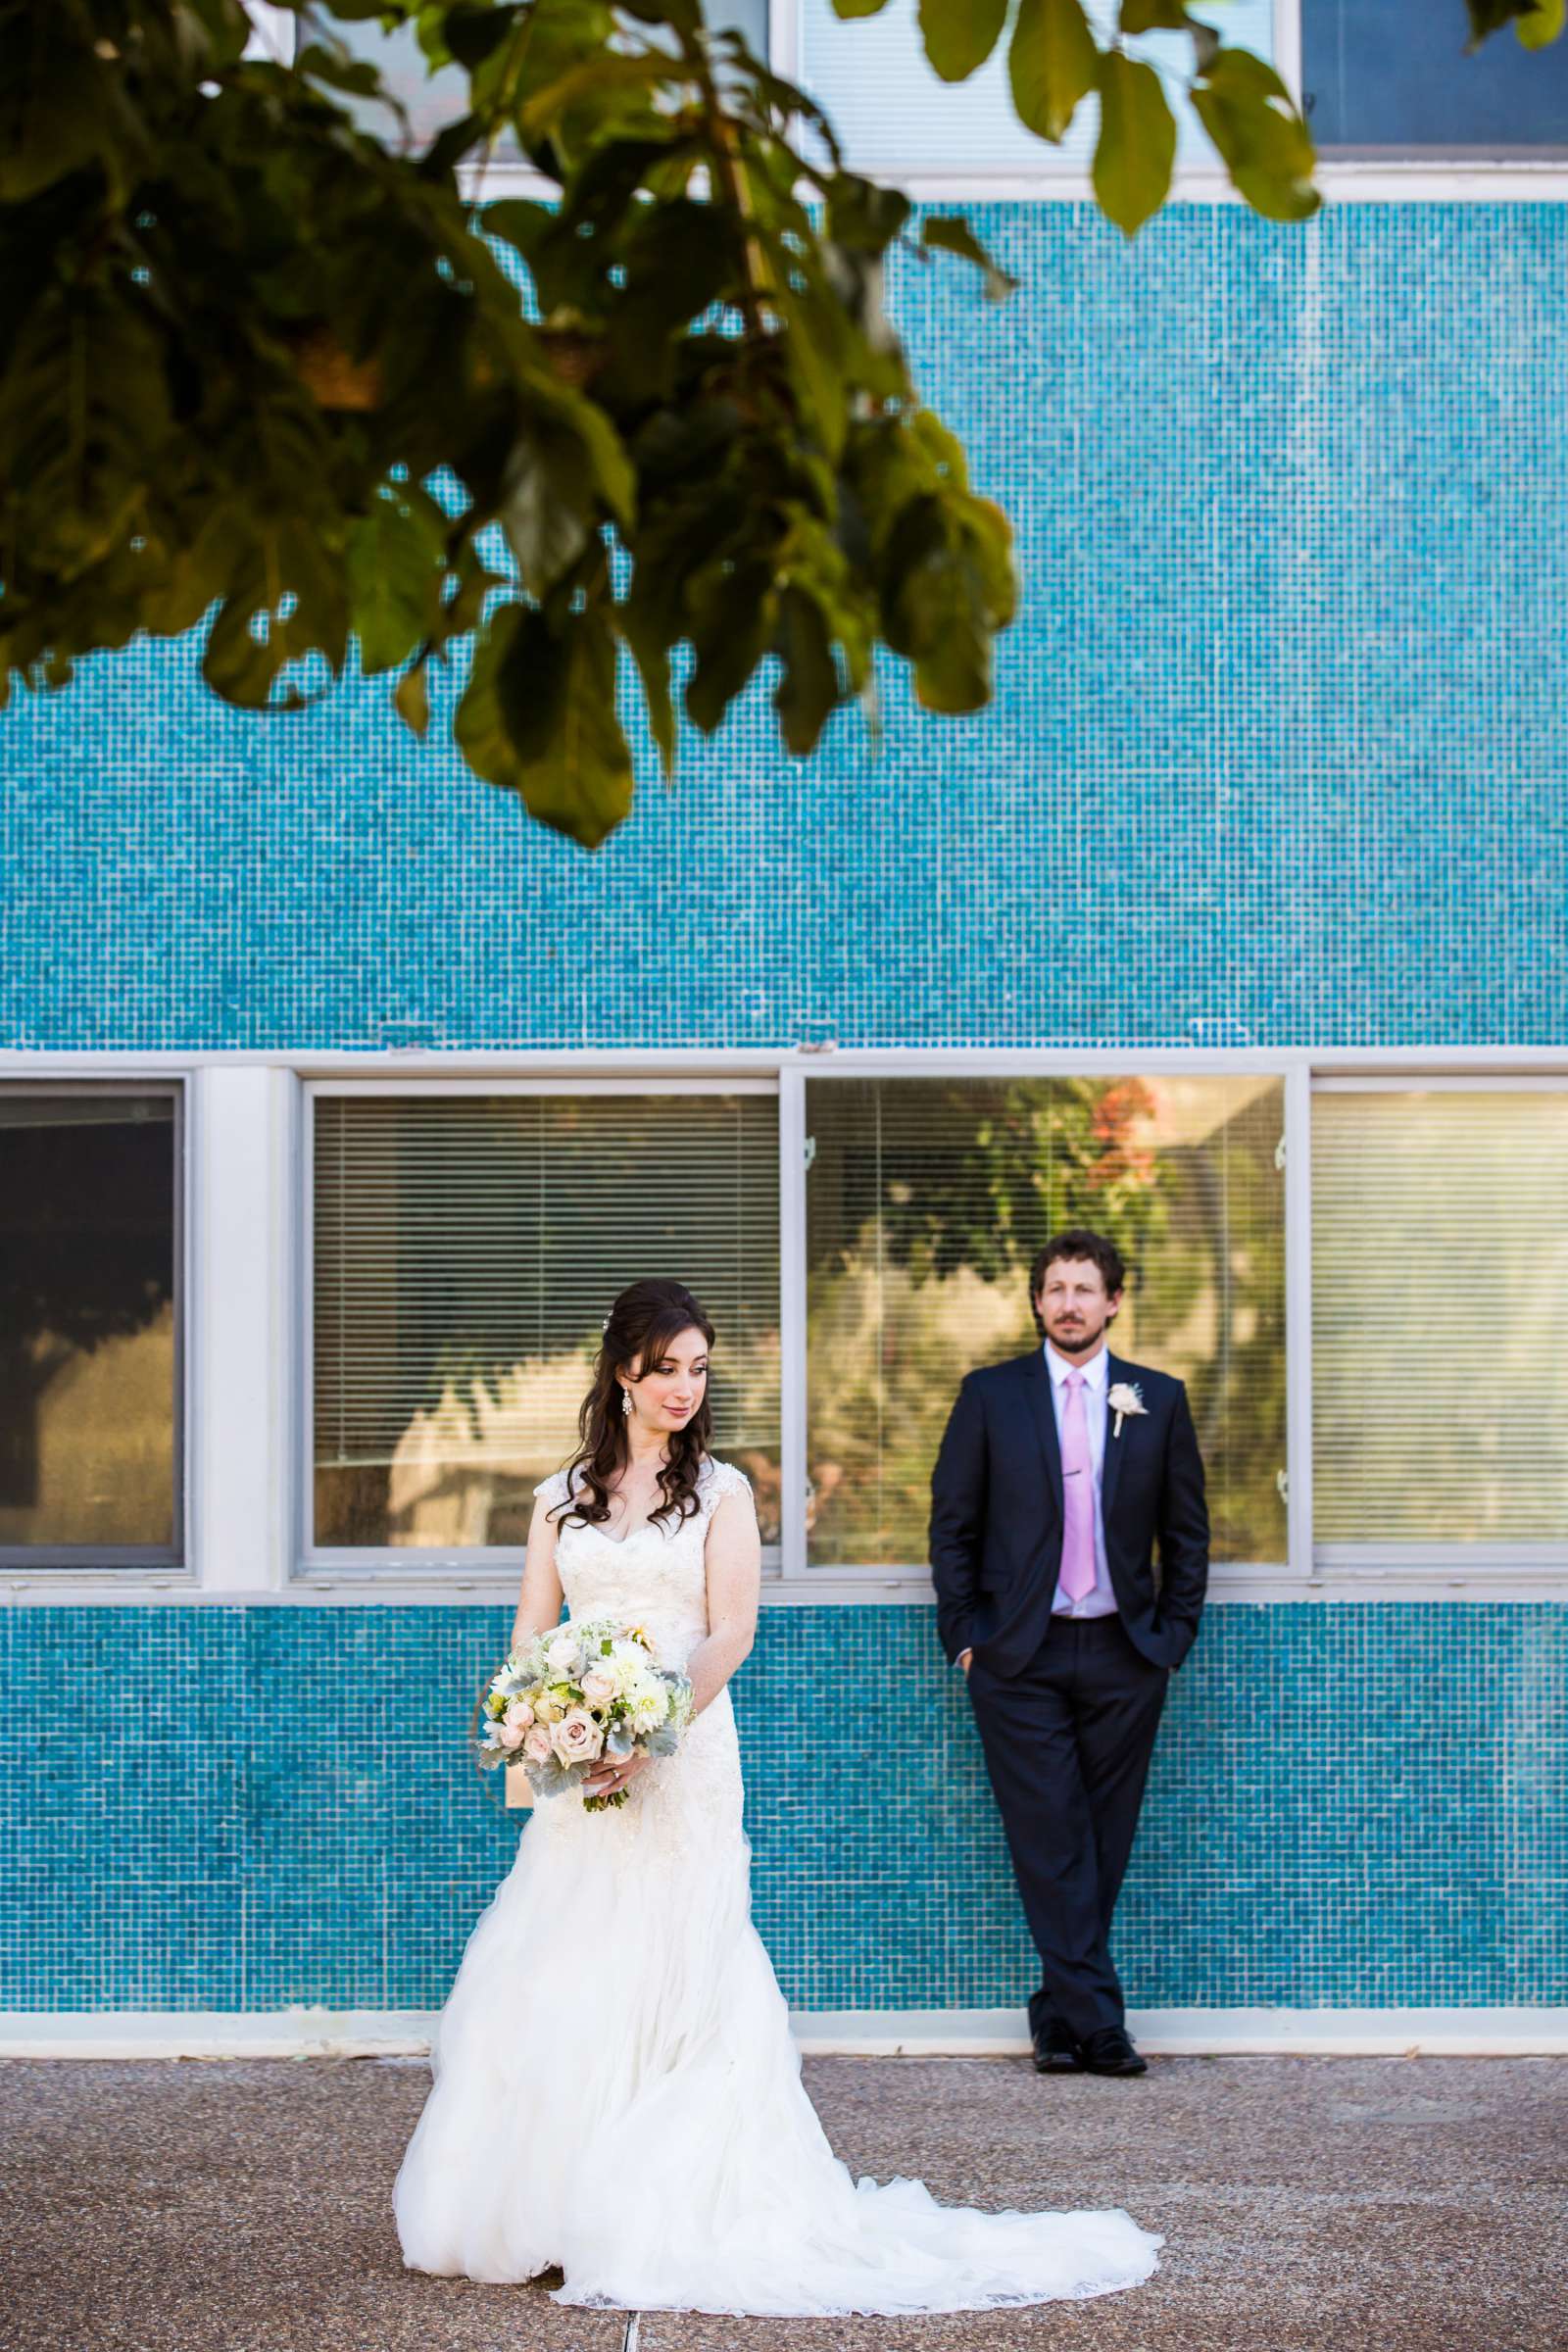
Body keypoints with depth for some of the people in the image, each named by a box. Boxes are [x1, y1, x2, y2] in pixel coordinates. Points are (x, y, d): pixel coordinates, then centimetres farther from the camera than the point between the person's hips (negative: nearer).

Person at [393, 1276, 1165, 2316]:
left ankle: (659, 2220, 0)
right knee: (553, 1983, 1)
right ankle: (535, 2209, 10)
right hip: (580, 1772, 3)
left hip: (685, 1760, -3)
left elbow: (730, 1633, -6)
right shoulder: (564, 1495, 13)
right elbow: (533, 1628, 9)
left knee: (669, 1978, -5)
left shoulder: (722, 1491, 3)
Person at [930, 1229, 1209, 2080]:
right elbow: (953, 1524, 5)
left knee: (1102, 1846, 4)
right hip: (1019, 1658, -1)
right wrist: (964, 1636, -1)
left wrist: (1176, 1634, 4)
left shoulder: (1159, 1399, 6)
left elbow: (1186, 1530, 11)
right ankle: (1097, 2019, -6)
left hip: (1124, 1656, 2)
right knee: (1050, 1844, -6)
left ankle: (1063, 2016, 13)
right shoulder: (989, 1396, 3)